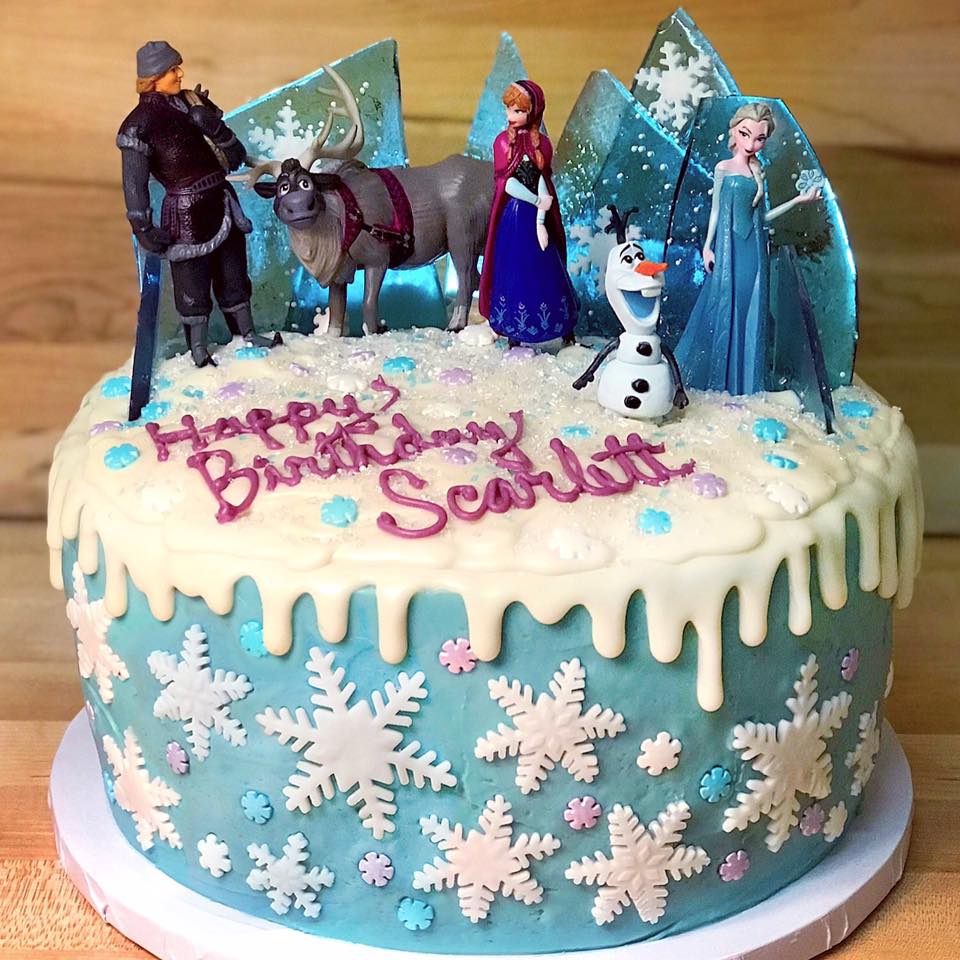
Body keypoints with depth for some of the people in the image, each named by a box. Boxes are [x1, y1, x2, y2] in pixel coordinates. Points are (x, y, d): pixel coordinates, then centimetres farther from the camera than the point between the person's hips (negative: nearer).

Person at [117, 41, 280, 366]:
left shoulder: (193, 103, 6)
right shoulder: (141, 123, -11)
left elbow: (236, 158, 5)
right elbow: (134, 181, -12)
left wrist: (215, 129, -13)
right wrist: (142, 227, -16)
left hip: (222, 201, 6)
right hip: (186, 211, -6)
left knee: (233, 276, 17)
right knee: (192, 284, 4)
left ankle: (247, 335, 32)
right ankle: (198, 349, 17)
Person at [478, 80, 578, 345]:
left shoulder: (541, 142, 1)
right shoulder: (503, 141, -4)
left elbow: (542, 182, -4)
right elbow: (507, 183, -9)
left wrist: (540, 222, -11)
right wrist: (537, 202, -13)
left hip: (536, 215, 1)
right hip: (512, 215, -1)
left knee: (547, 272, 6)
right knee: (513, 272, 5)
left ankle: (567, 332, 13)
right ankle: (514, 336, 15)